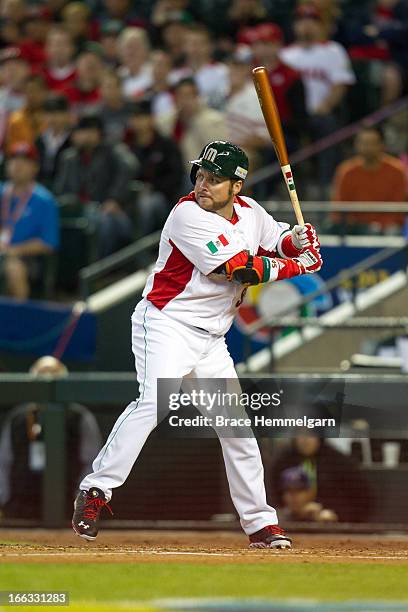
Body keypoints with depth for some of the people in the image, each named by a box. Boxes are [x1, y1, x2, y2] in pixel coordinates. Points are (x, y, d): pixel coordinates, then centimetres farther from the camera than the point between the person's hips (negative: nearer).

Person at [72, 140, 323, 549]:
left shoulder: (250, 212, 6)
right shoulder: (188, 216, -16)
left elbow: (278, 240, 22)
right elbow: (241, 268, -21)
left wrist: (297, 240, -3)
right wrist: (297, 266, -12)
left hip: (211, 338, 7)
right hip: (167, 325, -7)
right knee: (154, 403, -28)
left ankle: (260, 524, 18)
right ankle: (95, 491, -27)